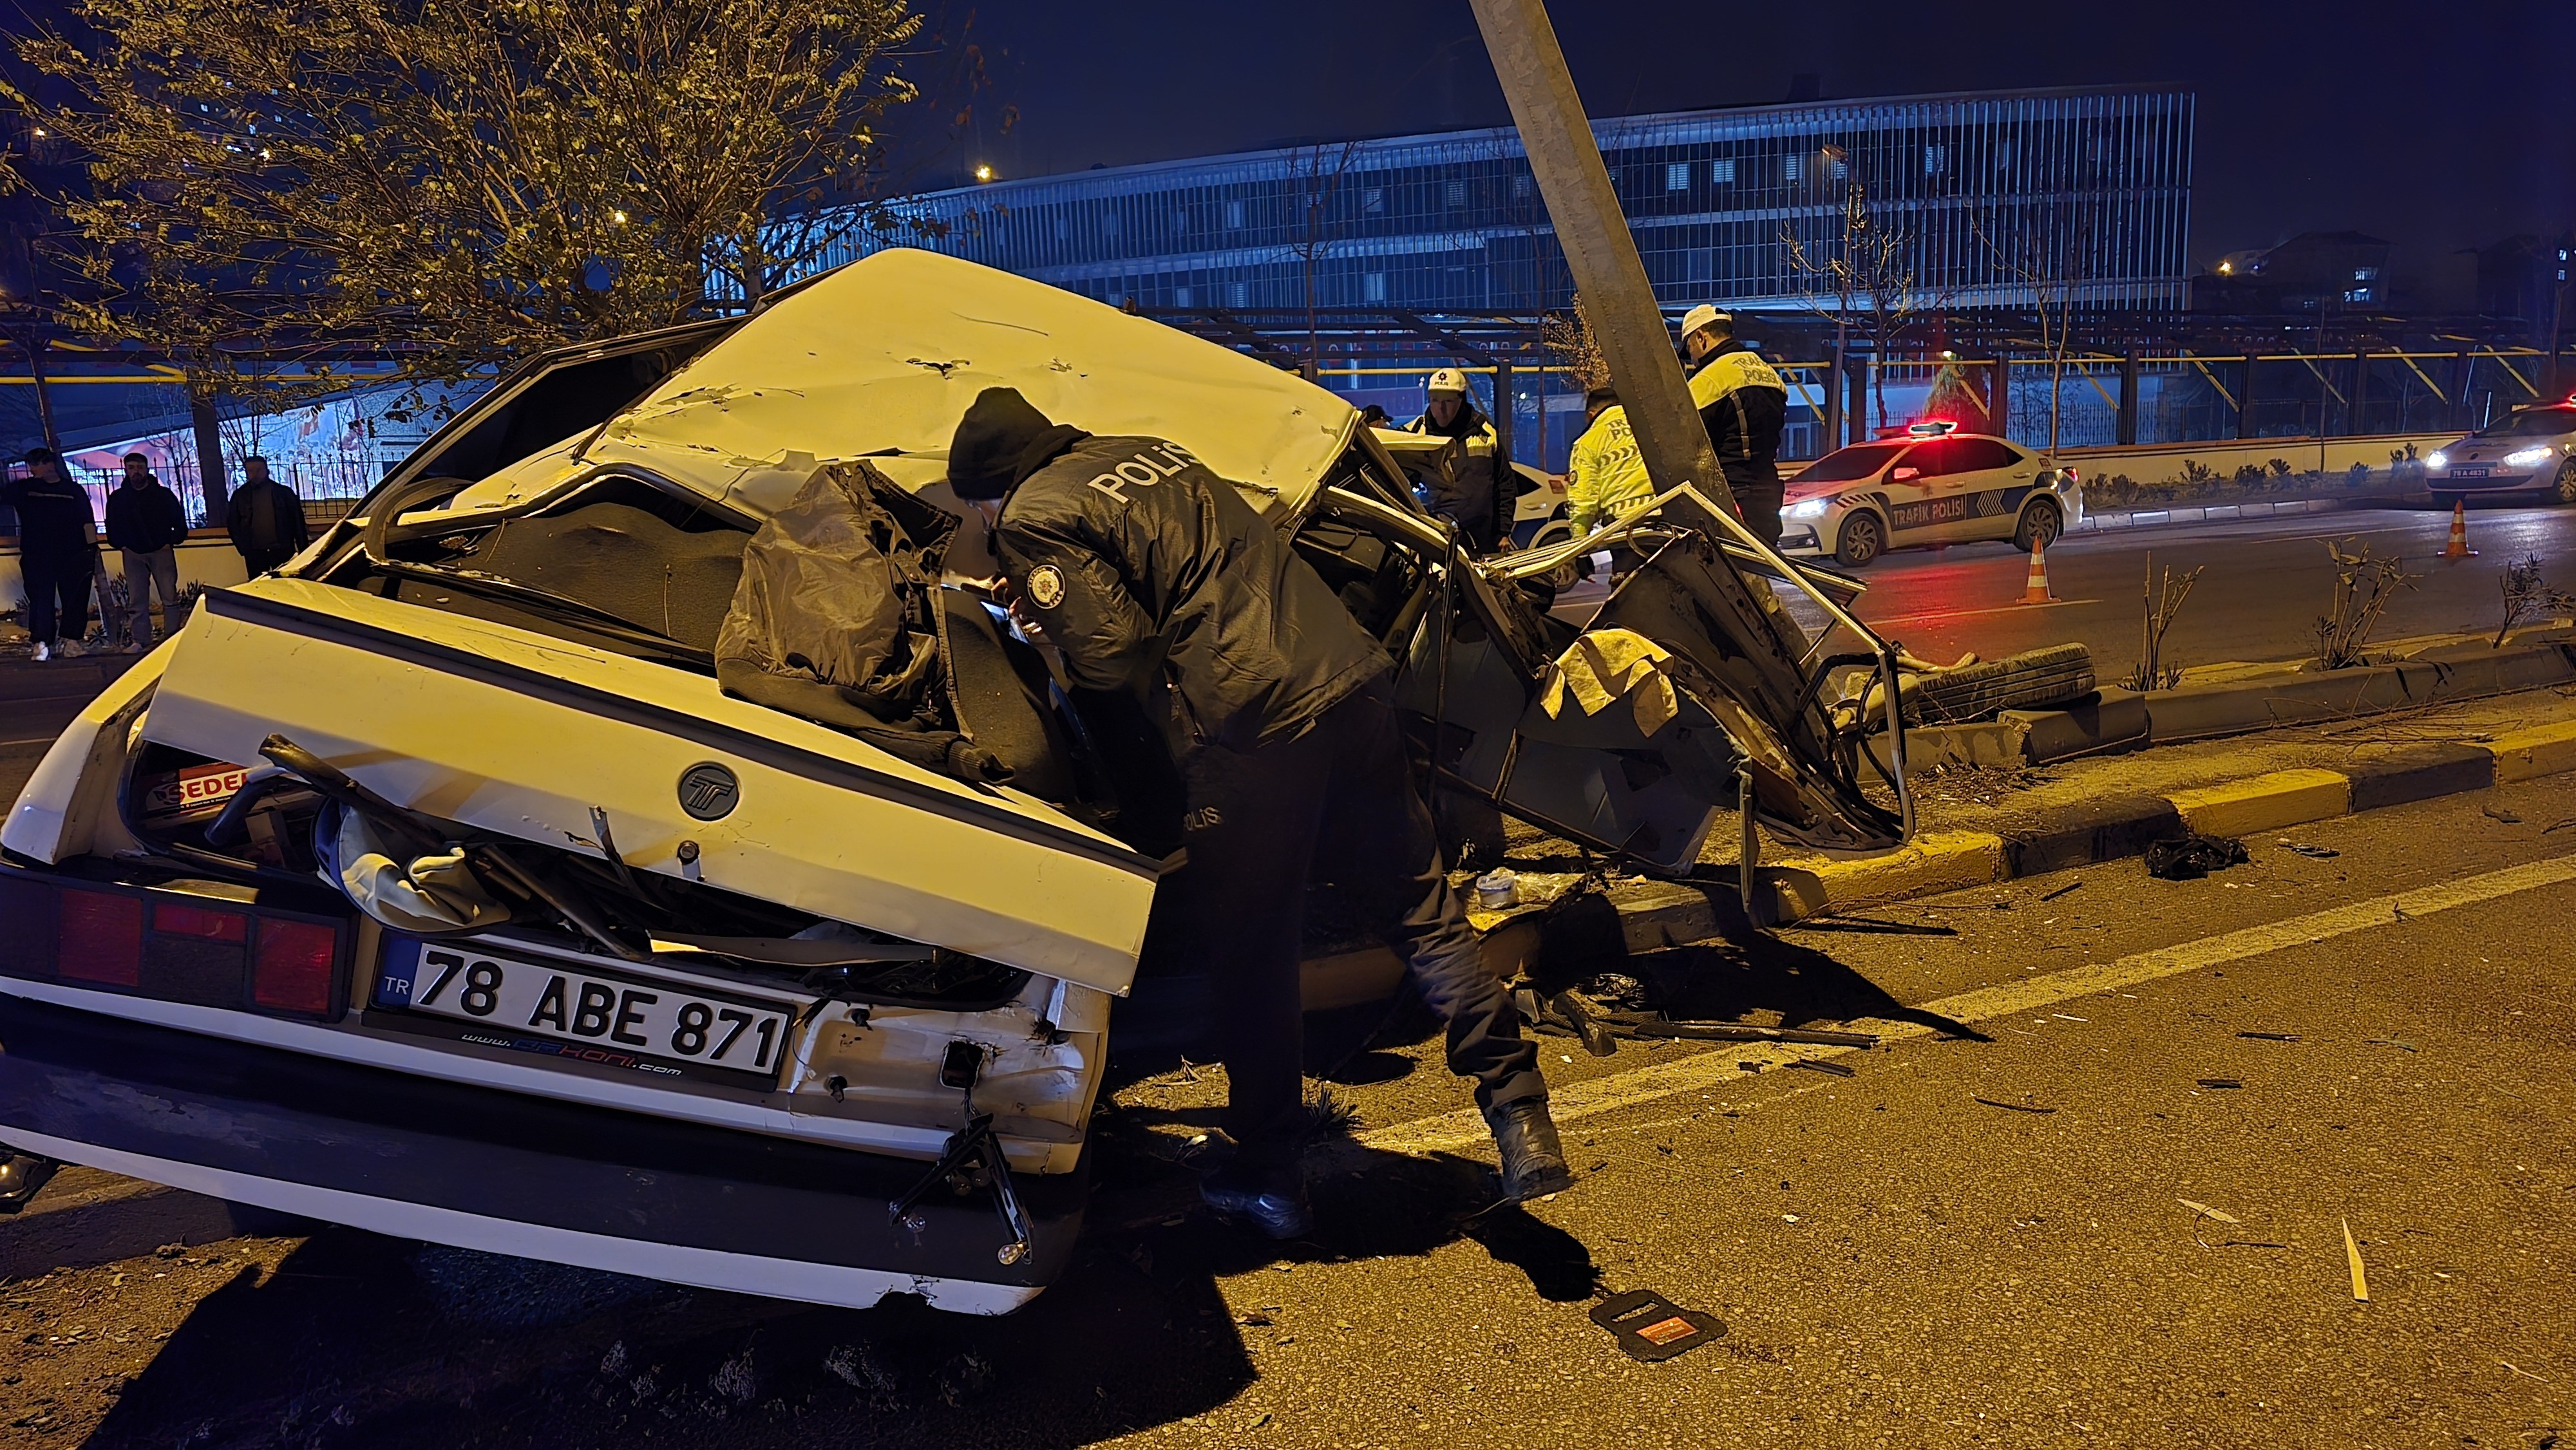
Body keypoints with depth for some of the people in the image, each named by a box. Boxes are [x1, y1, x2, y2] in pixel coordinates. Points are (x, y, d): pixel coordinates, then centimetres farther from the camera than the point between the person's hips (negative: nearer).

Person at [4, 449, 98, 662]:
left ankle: (70, 640, 10)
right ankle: (42, 643, -3)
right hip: (36, 557, 0)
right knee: (41, 599, -4)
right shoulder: (24, 488, 11)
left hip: (72, 556, 0)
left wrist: (92, 547, 0)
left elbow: (87, 521, 7)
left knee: (75, 599, 2)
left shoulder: (74, 490, 9)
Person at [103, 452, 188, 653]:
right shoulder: (117, 498, 8)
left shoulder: (164, 494, 3)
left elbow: (180, 522, 7)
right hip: (132, 554, 2)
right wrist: (120, 545, 4)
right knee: (136, 600, 1)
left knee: (170, 597, -2)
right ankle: (139, 640, 4)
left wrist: (172, 542, -3)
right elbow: (112, 527, 16)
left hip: (161, 552, -2)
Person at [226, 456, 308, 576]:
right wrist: (244, 549, -1)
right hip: (254, 553, 1)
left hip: (283, 551, -1)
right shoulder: (240, 496, 8)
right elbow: (233, 524, 10)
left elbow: (298, 522, 4)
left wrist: (303, 551, -2)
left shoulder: (284, 492, 5)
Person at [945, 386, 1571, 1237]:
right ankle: (1521, 1122, 13)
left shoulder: (1035, 516, 0)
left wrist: (1050, 626, 12)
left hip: (1249, 726, -7)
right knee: (1420, 909, 12)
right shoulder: (1155, 453, 23)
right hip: (1351, 680, 7)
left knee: (1252, 956, 8)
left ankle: (1270, 1175, 22)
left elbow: (1114, 659, -9)